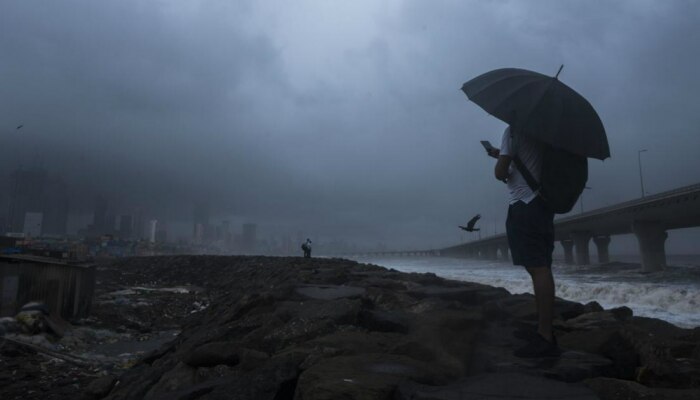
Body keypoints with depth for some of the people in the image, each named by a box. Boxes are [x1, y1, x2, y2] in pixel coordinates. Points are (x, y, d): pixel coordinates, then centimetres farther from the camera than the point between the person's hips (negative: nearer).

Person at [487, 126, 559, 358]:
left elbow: (500, 173, -10)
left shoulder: (514, 131, -5)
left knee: (538, 269, -14)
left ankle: (546, 339, -15)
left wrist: (505, 175, 12)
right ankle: (543, 331, 18)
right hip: (542, 204, 9)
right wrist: (503, 155, 33)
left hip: (524, 206, -9)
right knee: (540, 269, 11)